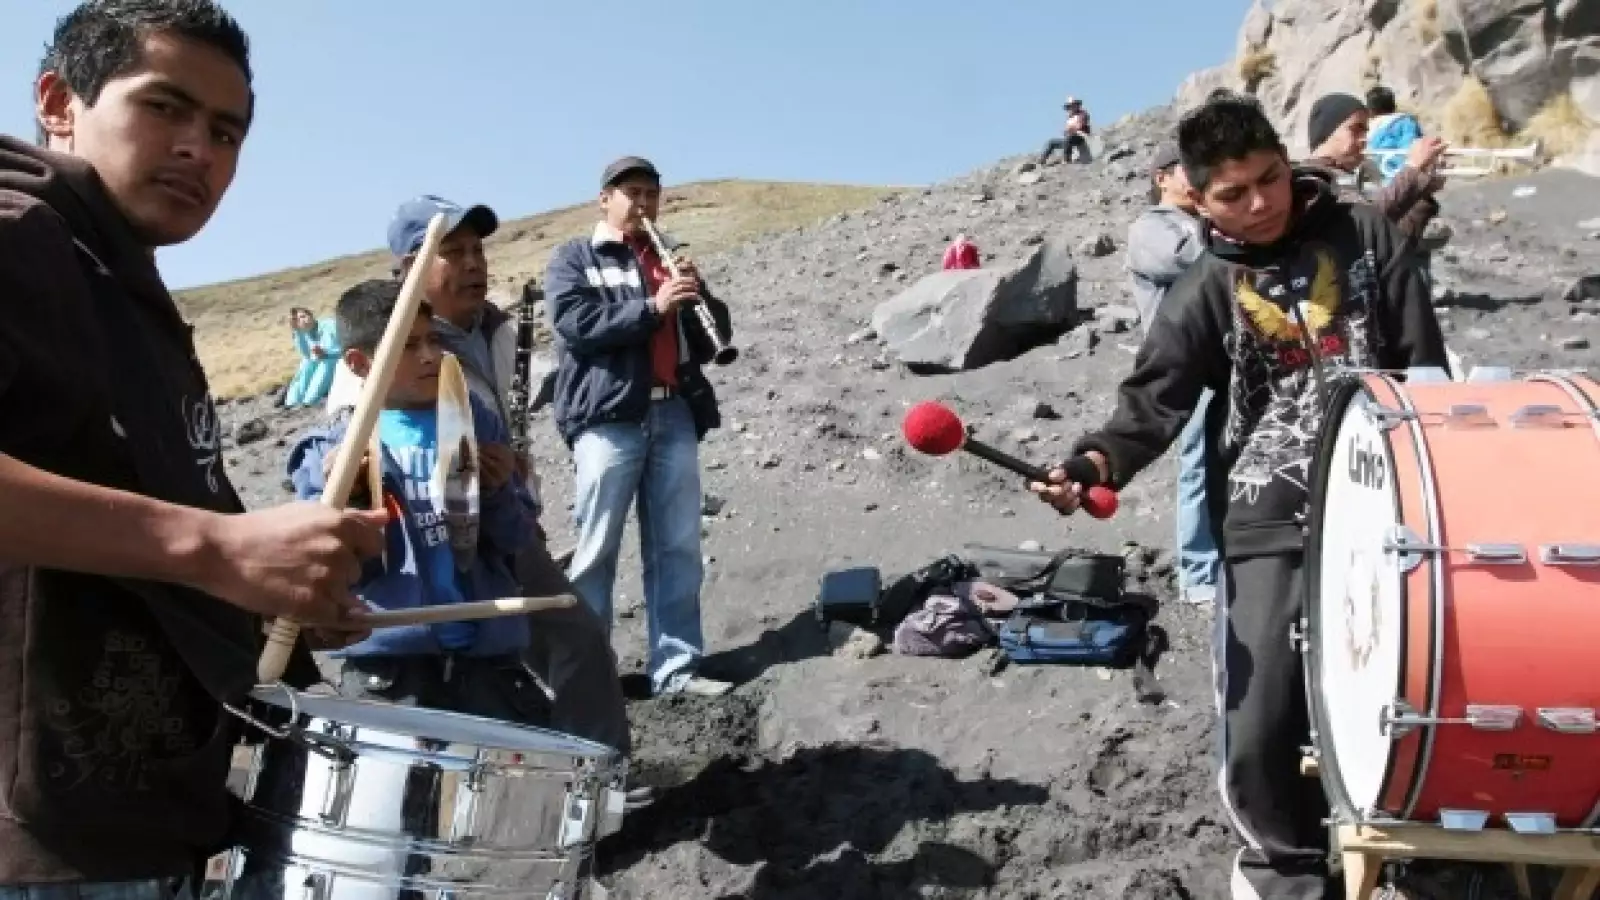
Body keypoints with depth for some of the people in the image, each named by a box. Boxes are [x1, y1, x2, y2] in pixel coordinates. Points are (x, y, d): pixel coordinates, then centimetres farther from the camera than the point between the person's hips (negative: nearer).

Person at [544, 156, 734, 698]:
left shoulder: (670, 259, 24)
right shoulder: (573, 259, 10)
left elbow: (717, 333, 18)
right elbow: (576, 323, -9)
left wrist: (697, 297, -2)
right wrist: (652, 307, -15)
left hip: (675, 415, 5)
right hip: (608, 418, -5)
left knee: (678, 548, 2)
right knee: (596, 550, -4)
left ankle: (676, 667, 7)